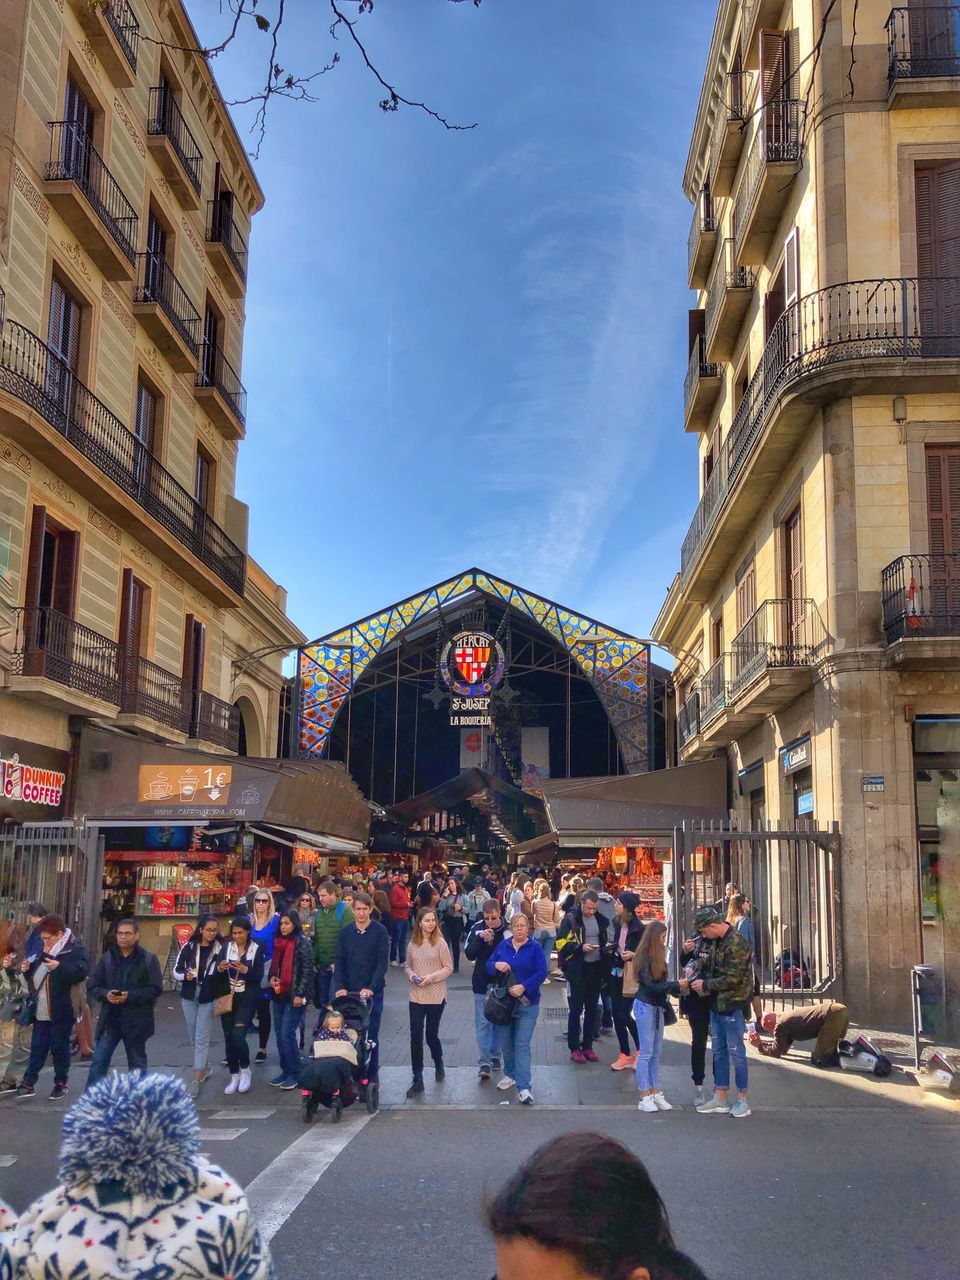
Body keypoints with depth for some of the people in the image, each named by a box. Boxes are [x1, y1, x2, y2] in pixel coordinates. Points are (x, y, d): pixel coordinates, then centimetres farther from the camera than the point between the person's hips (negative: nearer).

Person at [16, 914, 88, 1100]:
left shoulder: (74, 950, -10)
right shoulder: (43, 951, 14)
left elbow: (82, 972, -24)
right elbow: (35, 977, 25)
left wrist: (60, 967, -34)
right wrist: (27, 970, 3)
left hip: (61, 1013, -6)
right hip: (40, 1012, 6)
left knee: (60, 1048, 4)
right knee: (37, 1048, 9)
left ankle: (61, 1084, 17)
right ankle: (28, 1084, 14)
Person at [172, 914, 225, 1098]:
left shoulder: (220, 948, -5)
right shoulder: (189, 947, -3)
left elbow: (224, 974, 3)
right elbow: (176, 971, 1)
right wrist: (185, 976, -19)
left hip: (208, 998, -3)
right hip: (189, 996, 3)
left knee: (201, 1039, -6)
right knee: (194, 1038, 15)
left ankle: (196, 1081, -4)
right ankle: (205, 1067, 38)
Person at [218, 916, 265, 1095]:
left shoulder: (256, 949, -4)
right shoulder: (227, 947, 3)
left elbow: (259, 977, -8)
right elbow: (217, 975, 3)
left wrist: (245, 970, -24)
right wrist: (220, 968, -18)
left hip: (247, 998, -3)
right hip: (228, 997, 3)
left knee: (238, 1036, -14)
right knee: (228, 1037, 3)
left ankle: (245, 1069, 10)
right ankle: (234, 1076, 18)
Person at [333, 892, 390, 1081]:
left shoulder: (379, 931, -4)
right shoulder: (346, 932, 5)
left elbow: (383, 962, -8)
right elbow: (339, 961, 3)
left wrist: (371, 988, -17)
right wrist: (339, 987, -10)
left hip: (372, 992, -2)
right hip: (349, 991, 2)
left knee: (371, 1035, 2)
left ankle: (372, 1073, 12)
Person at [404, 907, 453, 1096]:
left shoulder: (440, 943, -8)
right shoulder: (413, 943, 2)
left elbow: (448, 968, -5)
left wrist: (431, 977, -17)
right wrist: (411, 975, -7)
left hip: (435, 996, -3)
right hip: (416, 996, 3)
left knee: (431, 1035, 6)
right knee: (415, 1038, 0)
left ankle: (438, 1063, 38)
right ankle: (418, 1081, 7)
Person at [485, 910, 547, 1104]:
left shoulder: (535, 947, -4)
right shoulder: (502, 946, 7)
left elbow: (541, 972, -10)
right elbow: (488, 965, 8)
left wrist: (523, 987, -22)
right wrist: (496, 965, -16)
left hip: (527, 1003, -4)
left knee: (522, 1044, -11)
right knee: (505, 1043, 12)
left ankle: (524, 1088, -13)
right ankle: (510, 1074, 35)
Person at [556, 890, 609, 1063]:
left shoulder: (600, 919, 8)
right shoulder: (571, 919, -7)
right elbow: (561, 944, -9)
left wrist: (605, 950, 1)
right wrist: (581, 948, -20)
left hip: (596, 969, 5)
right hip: (578, 970, -5)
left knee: (592, 1010, 11)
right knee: (576, 1010, 0)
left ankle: (588, 1047, 19)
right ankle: (574, 1048, 8)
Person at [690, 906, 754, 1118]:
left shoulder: (737, 944, -20)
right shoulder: (717, 941, 9)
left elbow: (732, 979, -22)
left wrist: (705, 985, -12)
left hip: (733, 1005, -9)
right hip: (717, 1004, 9)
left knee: (736, 1052, 0)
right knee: (719, 1051, 13)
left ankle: (742, 1100, 11)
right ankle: (720, 1097, 22)